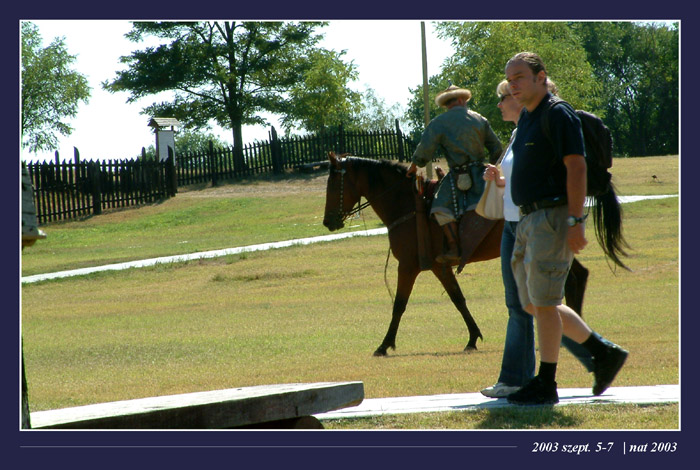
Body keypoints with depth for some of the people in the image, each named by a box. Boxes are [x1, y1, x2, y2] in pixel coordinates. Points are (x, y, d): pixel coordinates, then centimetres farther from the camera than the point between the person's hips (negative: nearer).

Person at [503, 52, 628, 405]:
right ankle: (604, 353, 19)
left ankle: (545, 384, -1)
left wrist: (575, 222, -23)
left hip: (554, 216, -10)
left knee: (544, 302, -7)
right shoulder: (526, 118, 16)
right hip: (529, 218, 10)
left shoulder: (558, 115, -12)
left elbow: (576, 168, -18)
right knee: (533, 304, 10)